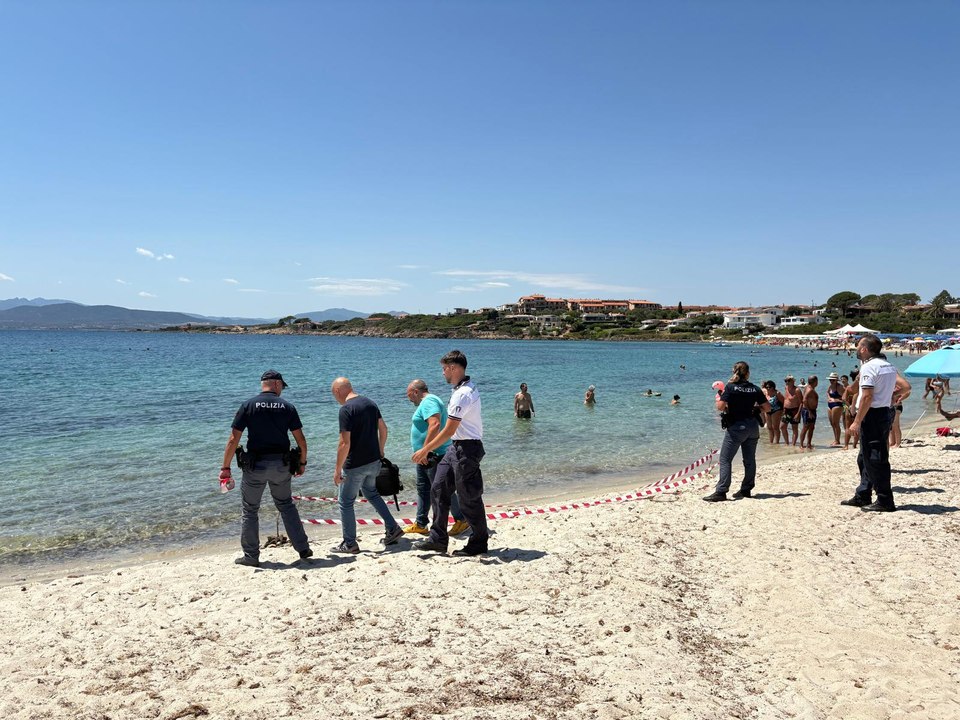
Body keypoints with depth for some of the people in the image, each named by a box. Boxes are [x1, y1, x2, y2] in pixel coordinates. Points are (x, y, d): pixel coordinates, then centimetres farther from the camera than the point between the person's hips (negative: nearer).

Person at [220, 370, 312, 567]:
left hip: (255, 466, -2)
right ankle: (303, 549, 19)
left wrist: (225, 467, -1)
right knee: (286, 506, 19)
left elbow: (233, 440, -7)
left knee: (250, 511, 12)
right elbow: (301, 440, 1)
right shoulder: (287, 407, 1)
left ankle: (251, 556, 17)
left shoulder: (248, 406, -3)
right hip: (281, 465, 2)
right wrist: (302, 463, 14)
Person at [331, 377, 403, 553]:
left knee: (345, 502, 8)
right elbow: (383, 429, 12)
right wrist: (380, 451, 23)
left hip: (355, 465, -8)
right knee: (371, 493, 27)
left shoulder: (346, 409, -19)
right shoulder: (370, 403, 5)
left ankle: (349, 544, 15)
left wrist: (337, 470, -15)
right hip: (374, 461, 8)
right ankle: (392, 529, 23)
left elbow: (345, 443, -22)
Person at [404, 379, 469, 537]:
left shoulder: (428, 402, -16)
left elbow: (435, 425, -31)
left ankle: (462, 521, 9)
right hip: (425, 457, 11)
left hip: (434, 455, -11)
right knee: (422, 489, 14)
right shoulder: (429, 401, 18)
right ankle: (420, 525, 21)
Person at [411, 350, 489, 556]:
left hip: (466, 449, -11)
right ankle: (437, 539, 17)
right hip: (458, 447, 11)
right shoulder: (469, 386, 10)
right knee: (439, 489, 11)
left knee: (469, 498, 1)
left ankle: (478, 544, 15)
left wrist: (424, 450, -17)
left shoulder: (462, 394, -22)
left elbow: (449, 431, -23)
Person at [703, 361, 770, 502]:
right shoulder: (755, 389, 3)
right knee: (749, 460, 15)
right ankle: (746, 489, 21)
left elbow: (720, 407, -16)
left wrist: (718, 399, 5)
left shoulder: (731, 387, -9)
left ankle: (721, 492, -10)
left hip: (736, 427, -5)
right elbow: (767, 408, 5)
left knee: (725, 459, -4)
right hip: (753, 427, 5)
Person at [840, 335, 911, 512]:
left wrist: (857, 421, -19)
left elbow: (867, 397, -21)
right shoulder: (888, 366, 13)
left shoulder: (868, 367, -15)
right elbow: (905, 387, 13)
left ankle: (885, 502, -1)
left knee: (875, 460, -5)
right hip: (885, 413, 10)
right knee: (865, 459, 17)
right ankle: (862, 497, 25)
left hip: (872, 415, -10)